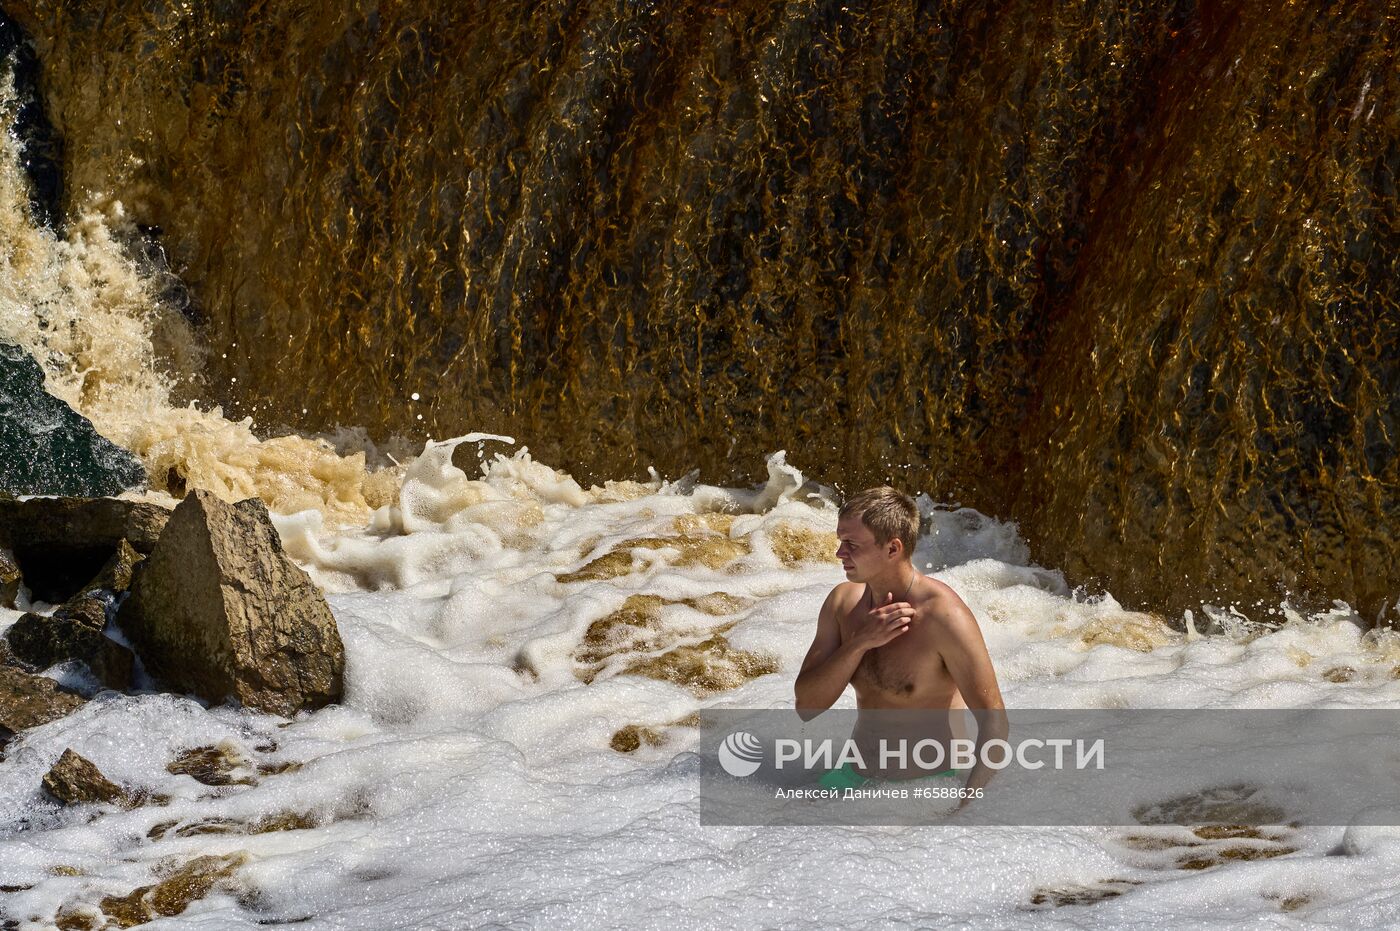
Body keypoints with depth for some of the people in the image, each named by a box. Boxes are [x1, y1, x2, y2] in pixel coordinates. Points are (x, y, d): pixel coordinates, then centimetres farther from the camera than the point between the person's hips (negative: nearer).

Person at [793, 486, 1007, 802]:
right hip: (856, 777, 6)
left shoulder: (944, 616, -18)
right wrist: (860, 643, -16)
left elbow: (993, 721, -18)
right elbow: (807, 706, -2)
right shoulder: (842, 602, 2)